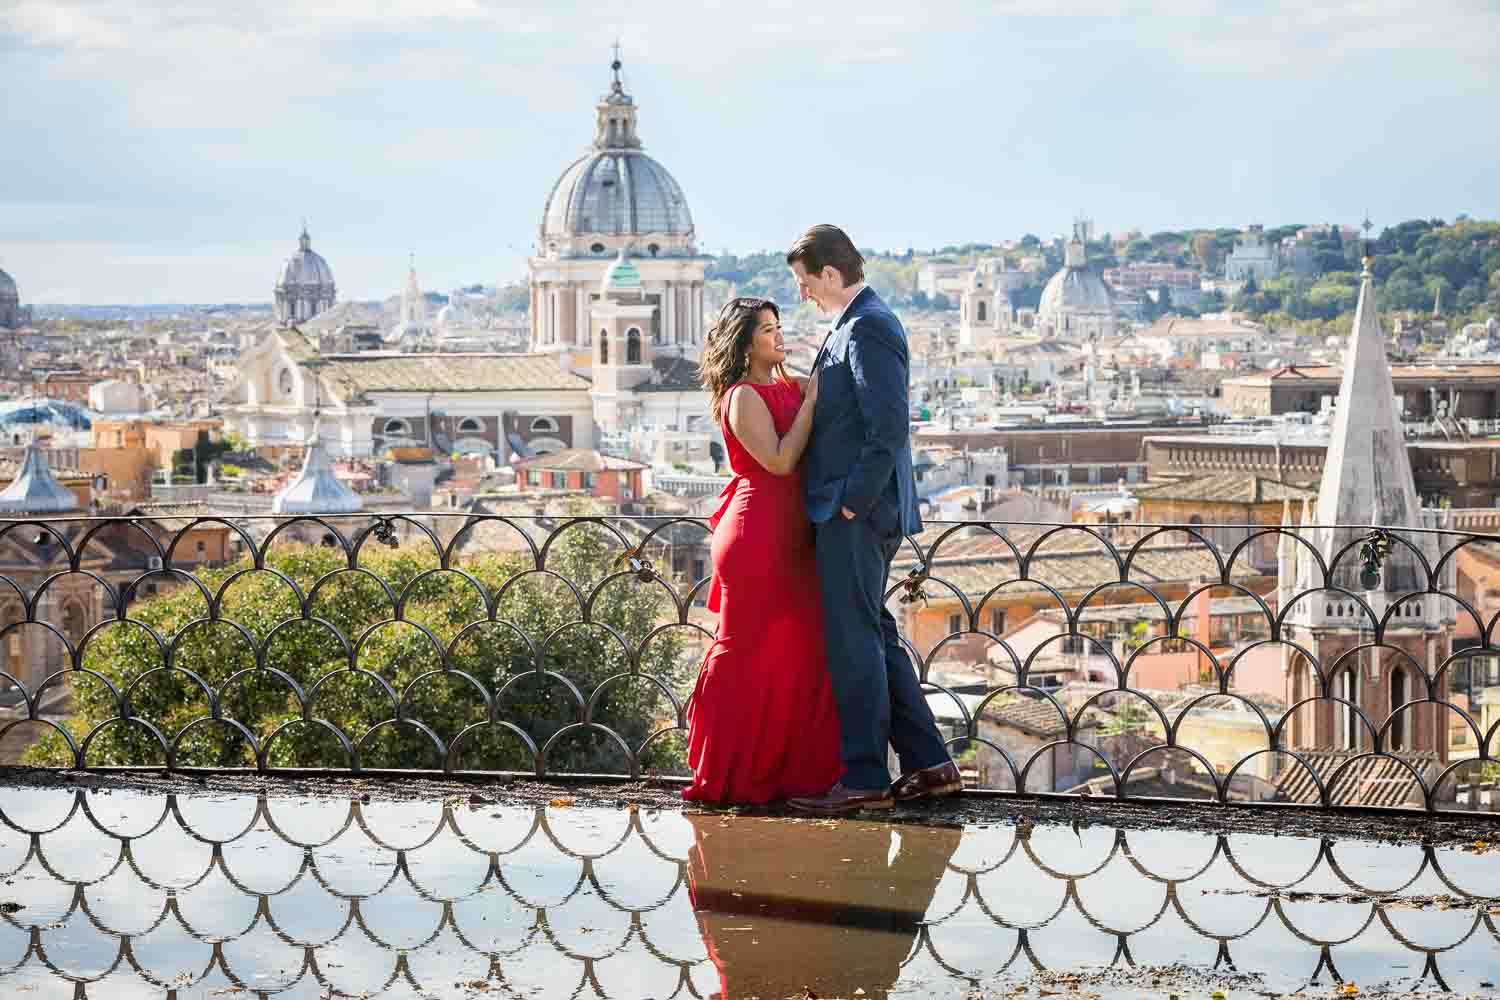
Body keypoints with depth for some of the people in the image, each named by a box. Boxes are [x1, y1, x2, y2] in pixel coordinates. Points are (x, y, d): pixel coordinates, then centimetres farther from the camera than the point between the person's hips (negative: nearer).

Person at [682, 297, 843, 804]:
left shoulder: (786, 389, 14)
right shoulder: (743, 397, -10)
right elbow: (779, 460, -19)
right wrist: (811, 402, -13)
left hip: (789, 536, 8)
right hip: (757, 532, -8)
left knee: (801, 648, 6)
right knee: (753, 653, -3)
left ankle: (788, 767, 14)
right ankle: (730, 775, 6)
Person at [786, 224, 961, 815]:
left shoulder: (867, 329, -15)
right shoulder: (860, 324, 17)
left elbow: (888, 428, -22)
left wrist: (851, 502, -19)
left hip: (855, 512, -10)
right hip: (850, 508, 10)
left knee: (854, 642, -6)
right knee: (874, 637, 13)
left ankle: (864, 780, -2)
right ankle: (928, 764, 16)